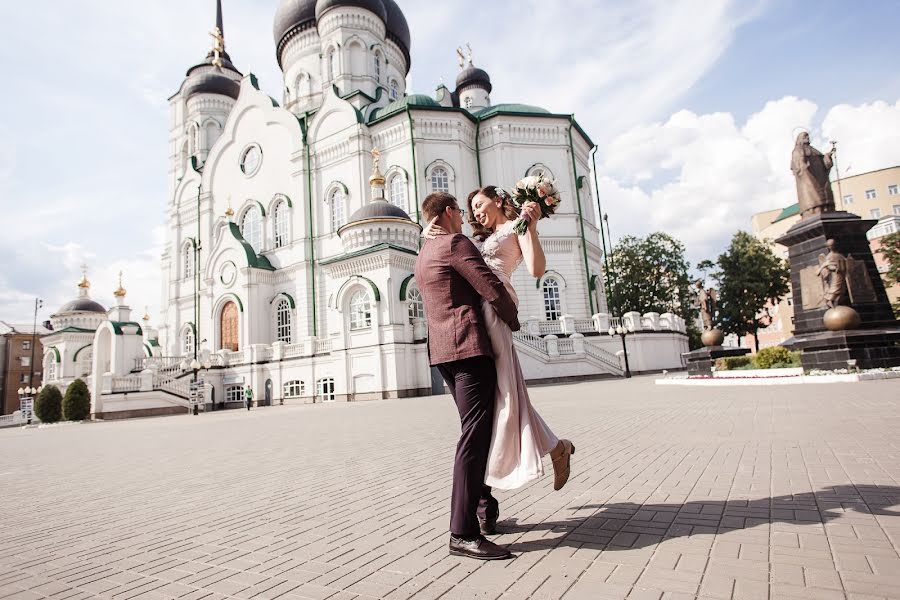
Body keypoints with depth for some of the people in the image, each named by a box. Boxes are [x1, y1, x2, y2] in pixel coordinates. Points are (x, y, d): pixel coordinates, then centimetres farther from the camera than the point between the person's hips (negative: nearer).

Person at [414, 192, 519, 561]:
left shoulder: (422, 257, 23)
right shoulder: (455, 242, -6)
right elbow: (492, 288, -13)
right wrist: (513, 320, 4)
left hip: (442, 350, 10)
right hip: (469, 345, -10)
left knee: (476, 429, 19)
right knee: (475, 434, -11)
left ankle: (484, 505, 28)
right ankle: (463, 533, -10)